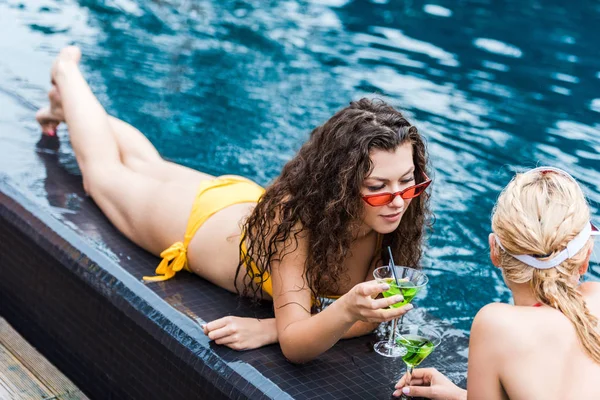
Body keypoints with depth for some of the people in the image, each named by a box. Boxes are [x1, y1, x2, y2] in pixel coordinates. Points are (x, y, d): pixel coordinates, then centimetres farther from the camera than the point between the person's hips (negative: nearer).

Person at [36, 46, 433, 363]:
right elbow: (296, 346, -47)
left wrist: (268, 328, -42)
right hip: (195, 217, -4)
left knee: (149, 166, 34)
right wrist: (346, 311, -68)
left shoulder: (387, 217, -34)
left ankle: (73, 105, 58)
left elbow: (373, 315, -28)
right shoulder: (295, 215, -47)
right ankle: (67, 72, 50)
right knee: (105, 170, 27)